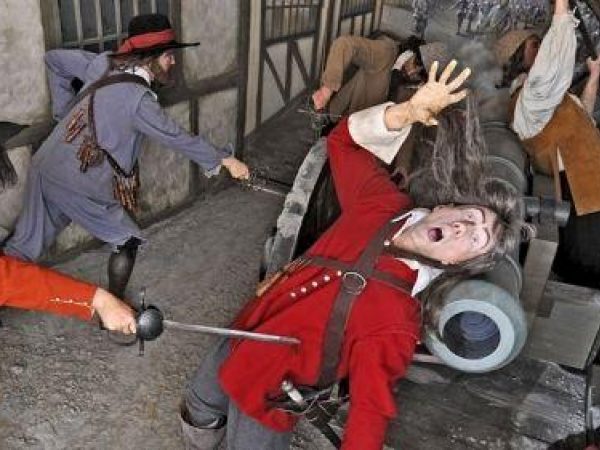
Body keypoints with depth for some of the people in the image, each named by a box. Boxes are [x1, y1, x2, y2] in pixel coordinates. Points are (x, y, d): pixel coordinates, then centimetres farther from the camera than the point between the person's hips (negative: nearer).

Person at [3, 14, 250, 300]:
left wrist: (65, 111, 16)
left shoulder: (103, 64, 2)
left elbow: (54, 59, 14)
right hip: (77, 182, -8)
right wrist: (224, 160, -6)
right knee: (126, 242, 8)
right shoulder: (137, 99, -20)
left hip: (45, 168, 8)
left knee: (26, 244, 17)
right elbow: (178, 139, -14)